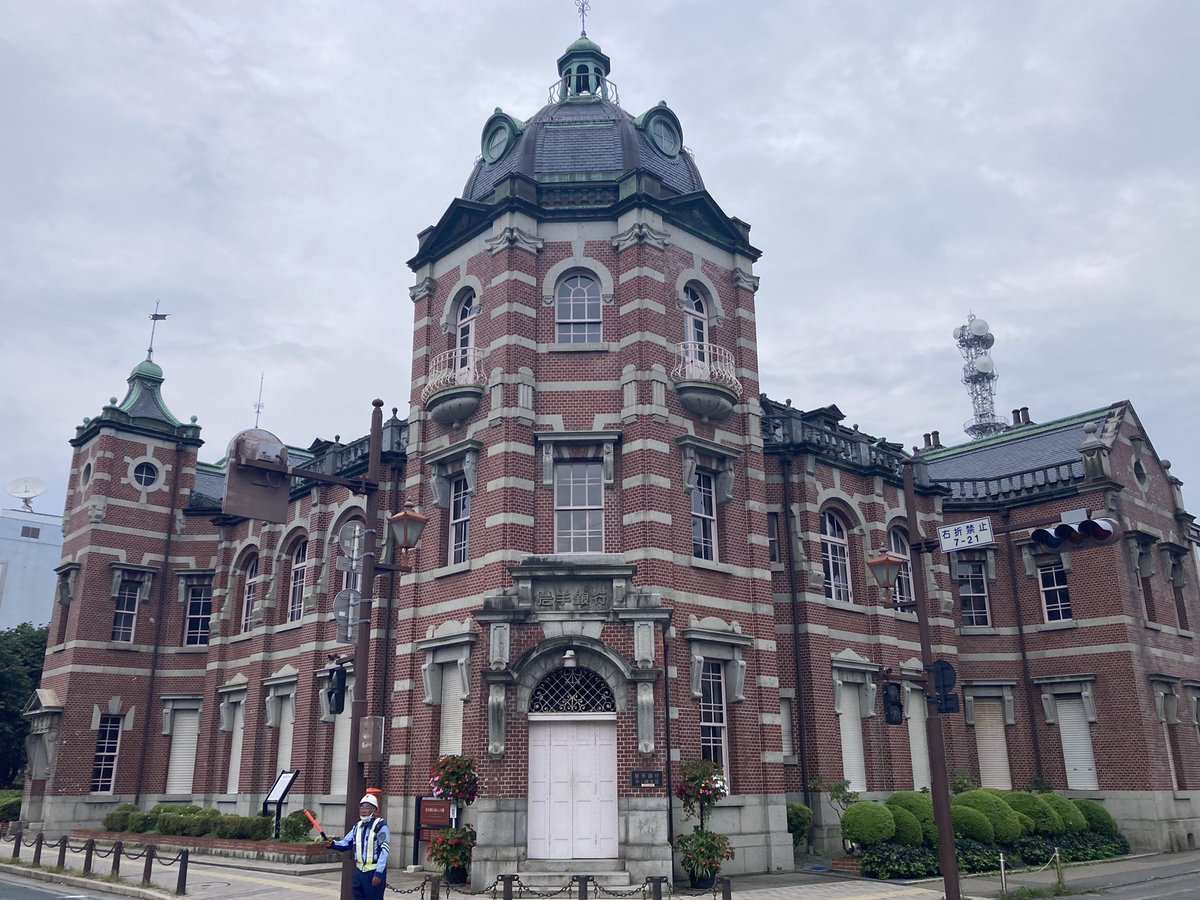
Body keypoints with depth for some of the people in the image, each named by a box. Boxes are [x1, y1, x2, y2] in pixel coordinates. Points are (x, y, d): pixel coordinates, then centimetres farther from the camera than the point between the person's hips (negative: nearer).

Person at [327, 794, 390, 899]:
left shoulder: (380, 826, -11)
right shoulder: (357, 826, 11)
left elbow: (384, 851, -15)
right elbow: (346, 843, 12)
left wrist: (379, 873, -20)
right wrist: (332, 844, -9)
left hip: (374, 872, -7)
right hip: (359, 871, 7)